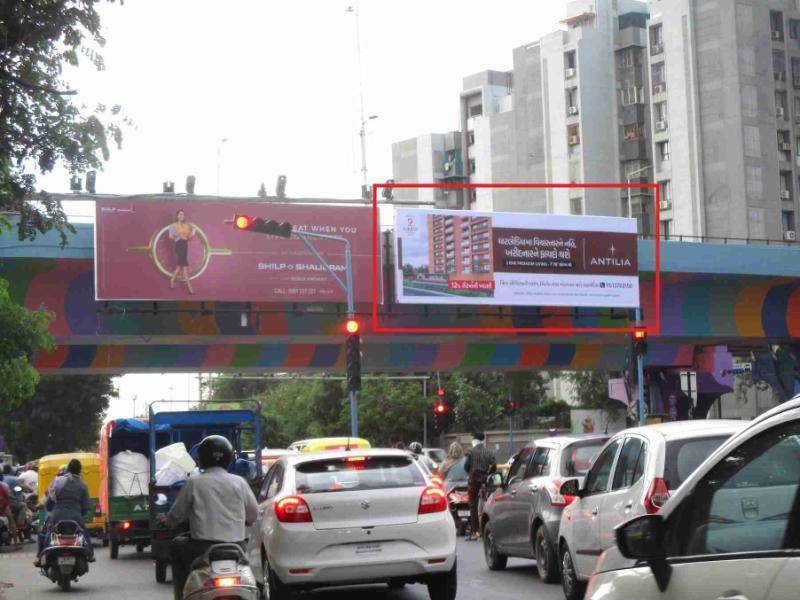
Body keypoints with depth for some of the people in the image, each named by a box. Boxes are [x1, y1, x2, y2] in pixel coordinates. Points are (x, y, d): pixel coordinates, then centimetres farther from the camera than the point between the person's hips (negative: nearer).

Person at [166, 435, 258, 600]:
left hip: (203, 547, -2)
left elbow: (176, 515, 5)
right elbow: (253, 514, 10)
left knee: (177, 545, 27)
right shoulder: (239, 482, 3)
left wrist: (168, 522, 29)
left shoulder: (193, 483, -3)